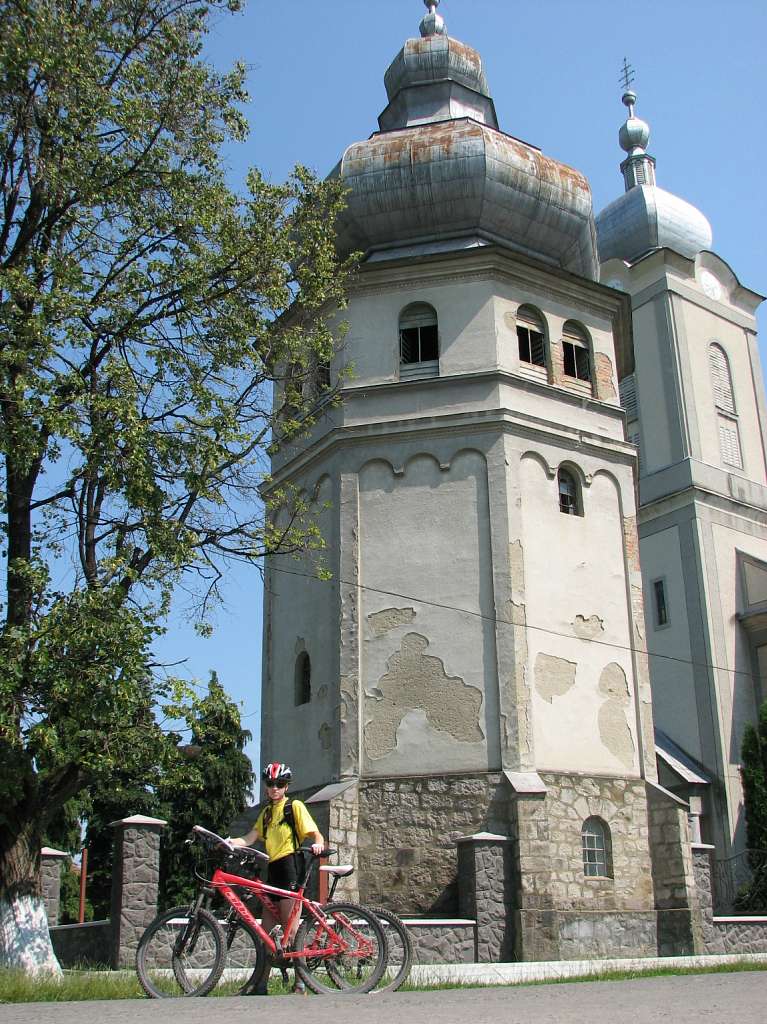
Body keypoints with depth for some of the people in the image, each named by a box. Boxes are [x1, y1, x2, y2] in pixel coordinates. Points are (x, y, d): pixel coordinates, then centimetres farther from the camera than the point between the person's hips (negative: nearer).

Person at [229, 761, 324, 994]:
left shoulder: (295, 806, 1)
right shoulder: (267, 812, 21)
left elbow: (315, 833, -6)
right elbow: (249, 839, 11)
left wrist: (318, 844, -28)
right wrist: (226, 842, -5)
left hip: (289, 867, -8)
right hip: (273, 870, 8)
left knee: (290, 931, -9)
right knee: (264, 931, 9)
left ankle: (300, 984, -4)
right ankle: (260, 985, 15)